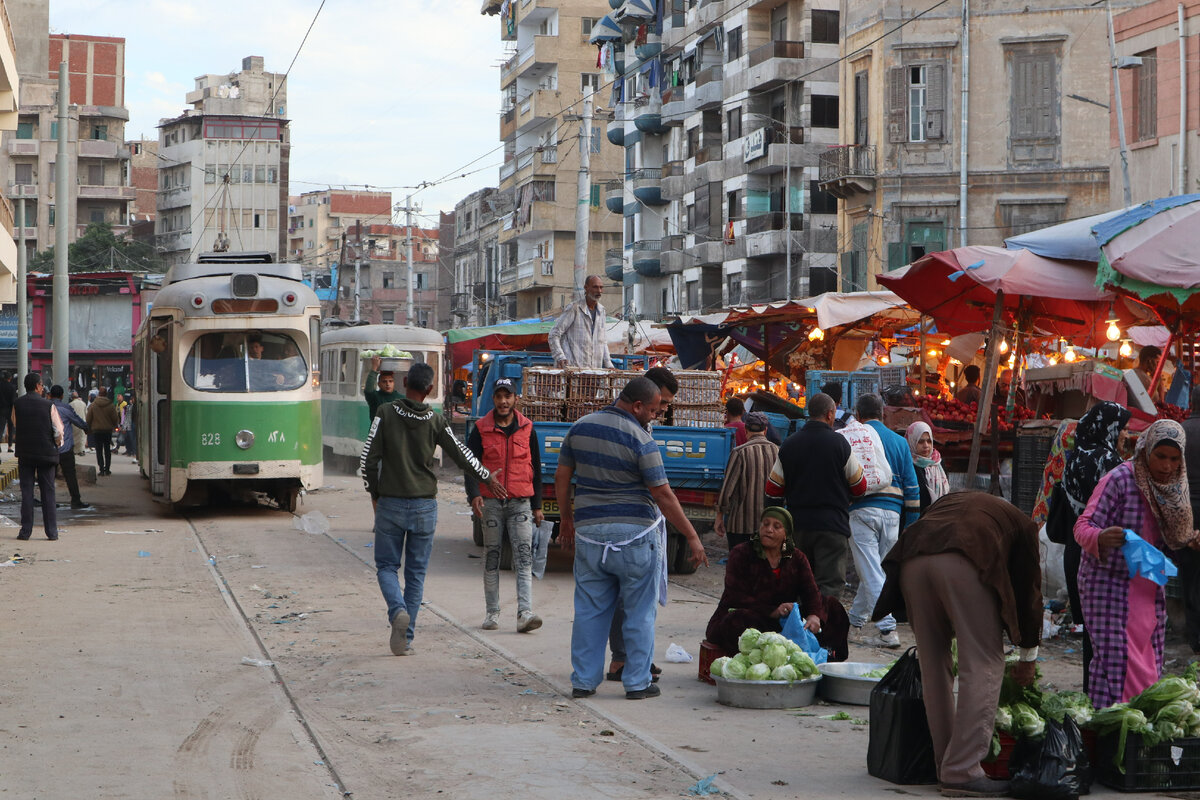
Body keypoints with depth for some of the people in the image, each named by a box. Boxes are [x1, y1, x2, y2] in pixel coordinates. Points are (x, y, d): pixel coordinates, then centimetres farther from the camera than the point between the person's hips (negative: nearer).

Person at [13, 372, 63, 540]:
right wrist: (57, 444, 11)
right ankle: (51, 531, 4)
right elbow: (59, 431, -8)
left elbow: (15, 426, 11)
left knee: (26, 491, 6)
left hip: (24, 452, 1)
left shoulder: (17, 404, -2)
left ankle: (25, 530, 3)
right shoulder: (48, 405, -8)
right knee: (48, 492, 4)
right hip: (46, 452, -1)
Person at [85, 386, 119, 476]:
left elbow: (88, 419, -1)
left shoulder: (93, 405, -6)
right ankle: (107, 469, 9)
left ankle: (101, 469, -5)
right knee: (107, 450, 11)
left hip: (96, 431, -1)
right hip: (108, 431, 1)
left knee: (99, 450, 3)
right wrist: (114, 426, 20)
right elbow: (115, 419, -1)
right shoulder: (111, 405, -6)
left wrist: (89, 428, 14)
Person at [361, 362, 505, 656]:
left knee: (386, 566, 10)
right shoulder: (436, 422, -4)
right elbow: (463, 456, 3)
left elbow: (368, 459, -7)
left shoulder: (385, 415, -7)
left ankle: (398, 611, -18)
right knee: (416, 572, 9)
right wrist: (488, 477, 21)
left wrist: (374, 493, 9)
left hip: (390, 503, -1)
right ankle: (406, 637, 8)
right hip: (424, 505, 1)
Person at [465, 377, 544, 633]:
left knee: (524, 555, -10)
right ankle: (492, 613, 15)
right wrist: (474, 495, -19)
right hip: (491, 502, 0)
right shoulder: (481, 429, 2)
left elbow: (535, 468, 13)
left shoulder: (527, 429, 7)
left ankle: (525, 613, -16)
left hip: (520, 502, 0)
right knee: (492, 556, 6)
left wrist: (537, 505, 11)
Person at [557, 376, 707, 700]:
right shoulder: (640, 440, -13)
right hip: (635, 534, -5)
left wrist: (567, 518, 22)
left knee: (589, 609, 11)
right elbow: (663, 495, -14)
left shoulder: (580, 428, 4)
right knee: (640, 612, 5)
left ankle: (583, 681, 13)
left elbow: (561, 478, 10)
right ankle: (637, 682, 8)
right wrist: (692, 537, -8)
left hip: (589, 530, 5)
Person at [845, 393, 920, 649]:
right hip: (892, 513, 5)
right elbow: (912, 486, 13)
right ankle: (855, 619, 32)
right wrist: (910, 526, 16)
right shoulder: (900, 442, 15)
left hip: (862, 510, -5)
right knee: (874, 568, 17)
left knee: (871, 572, -6)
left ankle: (887, 629, -15)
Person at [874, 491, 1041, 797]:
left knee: (933, 663, 15)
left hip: (912, 561, 5)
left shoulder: (951, 500, 41)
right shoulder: (1019, 522, 30)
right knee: (983, 666, 1)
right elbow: (1028, 587, 30)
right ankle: (962, 772, -4)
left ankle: (944, 764, 20)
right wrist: (1028, 656, 39)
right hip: (964, 563, -5)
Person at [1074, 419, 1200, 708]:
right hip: (1111, 583, -7)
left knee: (1149, 664, 7)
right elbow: (1083, 526, -18)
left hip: (1149, 587, 7)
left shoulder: (1172, 486, 8)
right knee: (1115, 657, -12)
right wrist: (1101, 538, -39)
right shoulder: (1119, 479, -14)